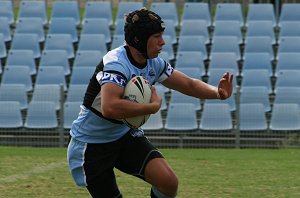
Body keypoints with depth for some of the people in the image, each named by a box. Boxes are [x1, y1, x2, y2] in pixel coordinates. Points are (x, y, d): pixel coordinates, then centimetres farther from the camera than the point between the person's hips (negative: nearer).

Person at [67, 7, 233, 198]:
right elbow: (109, 108, -44)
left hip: (125, 135, 7)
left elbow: (189, 84, 7)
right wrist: (153, 106, -33)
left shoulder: (154, 64, -3)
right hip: (91, 144, -6)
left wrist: (217, 92, -13)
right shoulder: (116, 64, -28)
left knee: (169, 182, -14)